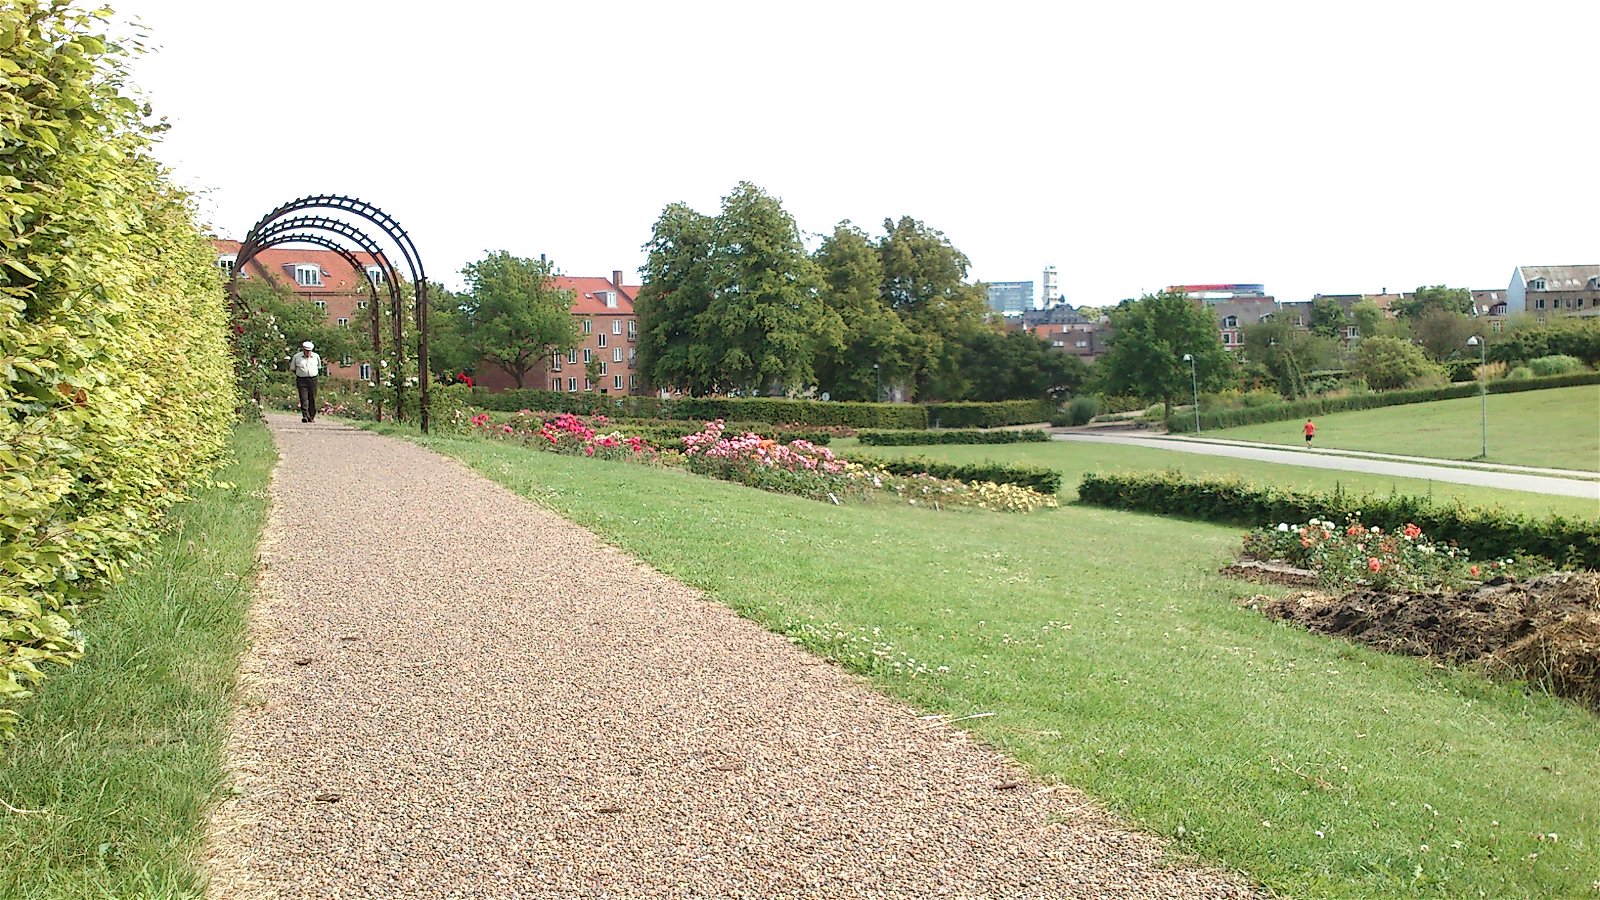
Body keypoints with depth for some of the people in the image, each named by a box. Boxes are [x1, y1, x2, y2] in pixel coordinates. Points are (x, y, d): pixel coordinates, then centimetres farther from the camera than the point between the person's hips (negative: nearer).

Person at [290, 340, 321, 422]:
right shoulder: (296, 357, 2)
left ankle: (312, 417, 12)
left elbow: (319, 367, 23)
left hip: (313, 379, 2)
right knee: (304, 399, -12)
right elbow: (292, 368, 15)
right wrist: (299, 374, 14)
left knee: (312, 399, 3)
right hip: (302, 380, -1)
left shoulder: (316, 357, 7)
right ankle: (305, 416, -15)